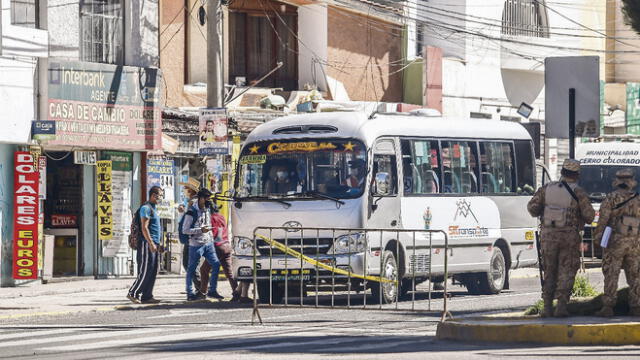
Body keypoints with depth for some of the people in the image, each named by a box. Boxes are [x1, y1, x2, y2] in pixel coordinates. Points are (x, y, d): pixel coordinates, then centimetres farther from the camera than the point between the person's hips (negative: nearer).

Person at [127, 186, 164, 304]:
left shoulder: (153, 208, 21)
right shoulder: (146, 208, -10)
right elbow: (144, 228, -17)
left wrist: (157, 244, 22)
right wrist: (151, 243, -22)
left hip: (153, 244, 10)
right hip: (147, 243, -10)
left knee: (152, 272, 7)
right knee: (145, 271, -11)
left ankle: (147, 296, 7)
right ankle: (133, 293, -7)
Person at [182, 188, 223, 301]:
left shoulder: (208, 210, 12)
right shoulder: (192, 212, -10)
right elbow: (185, 230, -12)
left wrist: (211, 240, 19)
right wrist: (200, 230, -19)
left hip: (208, 244, 7)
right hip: (196, 245, -7)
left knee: (216, 264, 0)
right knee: (192, 269, 1)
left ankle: (212, 291, 9)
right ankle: (190, 294, 8)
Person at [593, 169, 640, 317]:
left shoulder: (611, 198, -6)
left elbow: (603, 220, -9)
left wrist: (597, 237, 0)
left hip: (614, 241, -4)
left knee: (611, 275, -3)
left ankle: (608, 307, -7)